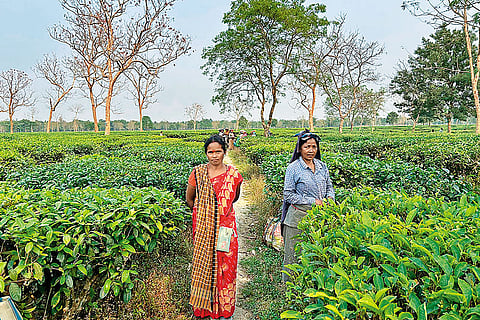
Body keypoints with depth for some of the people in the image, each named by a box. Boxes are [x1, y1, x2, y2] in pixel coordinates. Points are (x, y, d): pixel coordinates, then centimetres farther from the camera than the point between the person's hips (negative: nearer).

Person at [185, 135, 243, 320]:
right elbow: (189, 199, 11)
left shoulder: (233, 175, -3)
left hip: (225, 227, 0)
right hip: (203, 227, 0)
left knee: (225, 265, 5)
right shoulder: (198, 173, -3)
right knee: (203, 263, 8)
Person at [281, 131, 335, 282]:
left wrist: (330, 198, -3)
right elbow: (288, 195, -9)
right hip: (298, 217, -4)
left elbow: (329, 187, 19)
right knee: (294, 254, 4)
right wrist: (311, 201, -14)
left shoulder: (322, 166, 8)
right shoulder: (293, 168, -8)